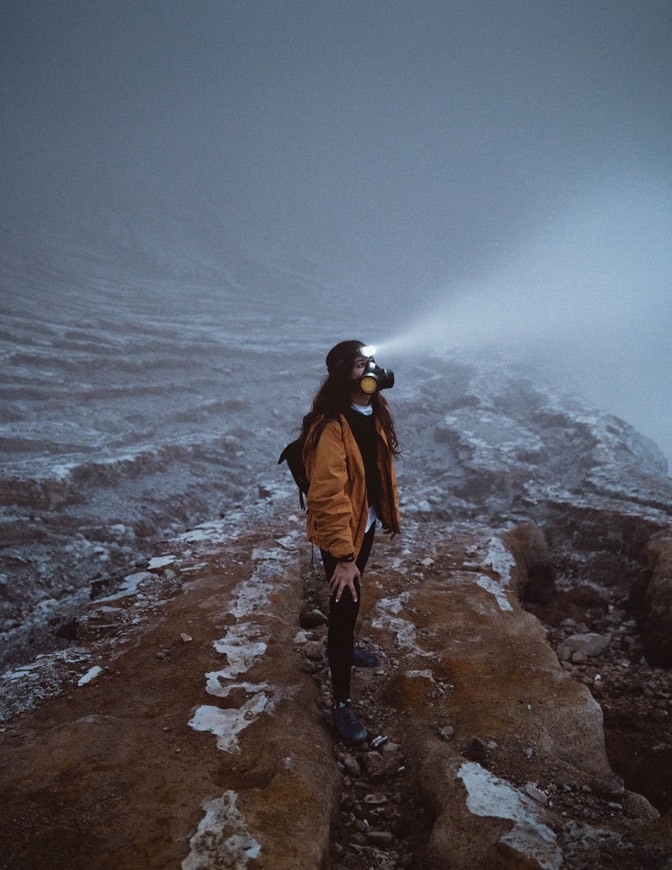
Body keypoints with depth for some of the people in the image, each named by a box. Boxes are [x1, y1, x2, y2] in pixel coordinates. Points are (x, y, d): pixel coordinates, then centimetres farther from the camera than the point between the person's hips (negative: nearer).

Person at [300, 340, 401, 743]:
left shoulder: (375, 413, -1)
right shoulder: (331, 427, -30)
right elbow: (329, 497, -30)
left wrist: (390, 512, 17)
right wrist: (343, 556, -29)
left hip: (366, 524, 8)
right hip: (339, 532, -8)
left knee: (352, 601, 28)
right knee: (346, 605, 0)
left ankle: (344, 647, 54)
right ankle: (343, 703, 15)